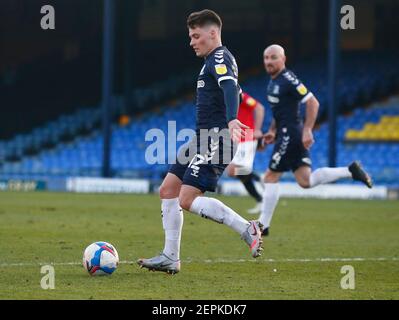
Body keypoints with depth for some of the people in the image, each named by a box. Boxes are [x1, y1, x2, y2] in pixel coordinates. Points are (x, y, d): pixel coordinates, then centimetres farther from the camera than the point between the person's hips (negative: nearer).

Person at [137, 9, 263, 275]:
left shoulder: (219, 58, -11)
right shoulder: (216, 60, 22)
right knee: (168, 190, 8)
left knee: (187, 199, -18)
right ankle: (171, 257, 10)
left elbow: (230, 88, -29)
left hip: (215, 139, -11)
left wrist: (231, 120, -47)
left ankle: (248, 230, -16)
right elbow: (234, 91, 33)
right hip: (203, 139, 11)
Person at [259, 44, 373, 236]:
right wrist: (272, 131, 20)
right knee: (306, 181, 5)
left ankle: (263, 225, 3)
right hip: (285, 133, 10)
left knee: (271, 177, -4)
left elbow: (312, 103, -18)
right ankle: (350, 171, 9)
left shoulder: (288, 80, -16)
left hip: (290, 134, -10)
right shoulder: (273, 81, 14)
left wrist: (307, 130, -20)